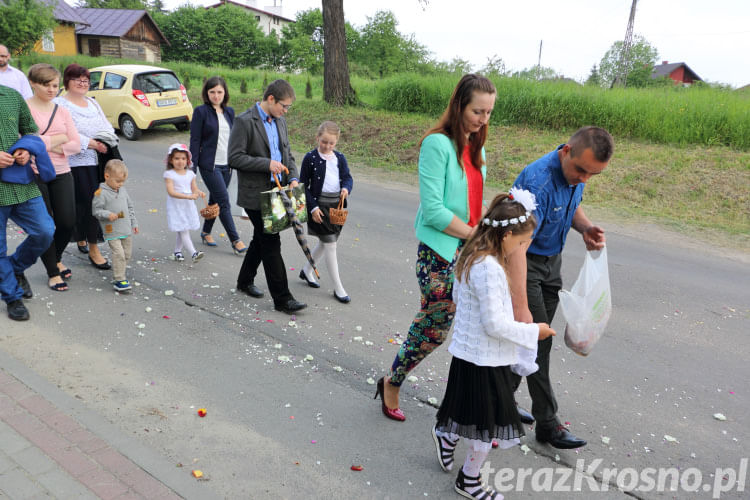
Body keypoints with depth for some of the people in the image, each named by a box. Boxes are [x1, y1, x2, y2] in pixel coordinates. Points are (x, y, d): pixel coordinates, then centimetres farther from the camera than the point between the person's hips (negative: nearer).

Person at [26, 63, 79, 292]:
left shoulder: (62, 111, 10)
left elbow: (76, 145, 4)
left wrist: (47, 144, -11)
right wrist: (57, 139, -10)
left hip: (61, 173, 4)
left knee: (68, 222, 3)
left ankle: (56, 259, 32)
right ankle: (52, 272, 18)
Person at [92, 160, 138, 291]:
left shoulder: (123, 190, 10)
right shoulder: (100, 193, -10)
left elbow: (130, 207, 18)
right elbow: (96, 210, -10)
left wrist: (134, 223, 17)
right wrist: (108, 215, -26)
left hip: (126, 230, 7)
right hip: (112, 231, -7)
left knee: (127, 253, 12)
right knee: (118, 254, -14)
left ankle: (118, 275, 28)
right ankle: (118, 280, -6)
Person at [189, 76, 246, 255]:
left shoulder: (229, 112, 10)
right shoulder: (201, 111, -6)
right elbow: (195, 140, -7)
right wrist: (193, 165, -10)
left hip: (227, 165, 6)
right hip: (210, 165, -6)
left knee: (215, 200, 15)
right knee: (224, 202, -8)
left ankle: (206, 232, 31)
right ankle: (235, 240, -4)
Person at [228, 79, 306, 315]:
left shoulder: (279, 121, 10)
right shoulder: (244, 122, -14)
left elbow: (287, 154, 16)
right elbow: (234, 158, -18)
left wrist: (293, 178, 0)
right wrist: (267, 164, -21)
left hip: (275, 191, 8)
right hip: (255, 194, -8)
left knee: (262, 240, 19)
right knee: (271, 245, -6)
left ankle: (245, 281, 38)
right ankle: (282, 299, 0)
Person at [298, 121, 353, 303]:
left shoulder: (340, 158, 7)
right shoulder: (311, 158, -6)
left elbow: (347, 177, 7)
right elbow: (304, 185, -6)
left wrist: (346, 188, -17)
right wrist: (313, 207, -13)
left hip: (337, 205, 5)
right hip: (319, 205, -5)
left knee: (325, 243, 17)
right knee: (330, 245, -5)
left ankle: (306, 271, 40)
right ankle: (338, 288, 3)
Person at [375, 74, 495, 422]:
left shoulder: (476, 147, 12)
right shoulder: (437, 144, -13)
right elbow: (433, 210, -18)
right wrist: (473, 233, -12)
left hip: (470, 251, 7)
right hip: (441, 252, -7)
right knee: (434, 329, 4)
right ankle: (392, 384, 29)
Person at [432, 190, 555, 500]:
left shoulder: (471, 258, 2)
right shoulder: (490, 269, -27)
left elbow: (457, 297, 17)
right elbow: (495, 325, -26)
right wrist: (533, 332, -13)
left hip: (469, 352, 9)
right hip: (484, 360, -9)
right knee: (487, 426, 10)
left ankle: (446, 435, 48)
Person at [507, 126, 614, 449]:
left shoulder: (575, 172, -4)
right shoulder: (538, 182, -31)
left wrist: (586, 227, -7)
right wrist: (520, 307, -40)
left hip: (551, 260, 9)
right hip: (524, 263, -8)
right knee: (536, 340, -5)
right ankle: (547, 423, 7)